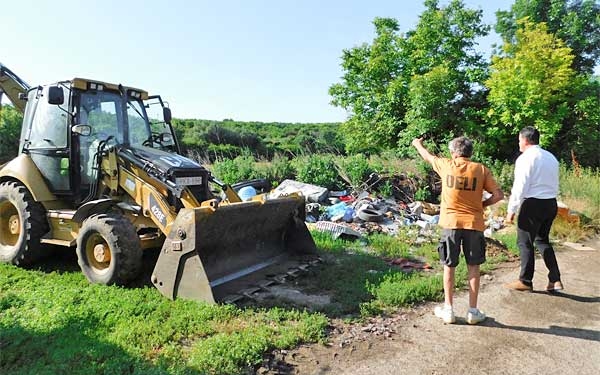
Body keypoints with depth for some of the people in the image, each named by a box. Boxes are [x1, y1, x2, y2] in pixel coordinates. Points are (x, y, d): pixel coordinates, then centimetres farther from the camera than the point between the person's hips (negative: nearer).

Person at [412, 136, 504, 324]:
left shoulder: (446, 165, 0)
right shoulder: (481, 169, 0)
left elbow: (428, 157, 19)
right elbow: (498, 194, -3)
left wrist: (417, 144, 39)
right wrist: (482, 204, 12)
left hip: (451, 223, 0)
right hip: (474, 224, 1)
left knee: (449, 267, 9)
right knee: (473, 267, 11)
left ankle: (448, 310, 16)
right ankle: (473, 311, 18)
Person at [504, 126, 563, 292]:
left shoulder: (525, 158, -11)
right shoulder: (551, 157, 13)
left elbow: (519, 187, -16)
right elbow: (555, 185, 16)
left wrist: (511, 210, -11)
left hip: (533, 204, -8)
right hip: (551, 203, 8)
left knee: (525, 242, 4)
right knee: (542, 240, 20)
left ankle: (525, 281, 13)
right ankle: (555, 280, 18)